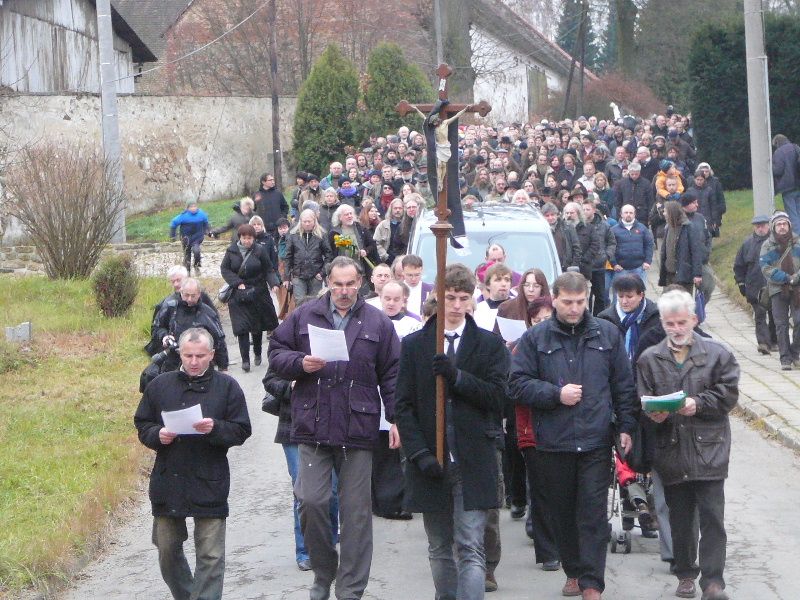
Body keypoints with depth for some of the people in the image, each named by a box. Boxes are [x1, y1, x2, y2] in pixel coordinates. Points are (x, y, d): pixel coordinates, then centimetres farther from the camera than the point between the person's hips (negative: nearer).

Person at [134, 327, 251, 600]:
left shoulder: (227, 387, 0)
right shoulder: (160, 385, 6)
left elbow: (241, 431, -1)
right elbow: (142, 424, 12)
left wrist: (215, 428, -19)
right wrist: (157, 435, -9)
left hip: (209, 483, -3)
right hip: (167, 483, 3)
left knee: (210, 554, -5)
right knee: (167, 548, 13)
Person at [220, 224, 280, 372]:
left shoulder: (260, 251, -5)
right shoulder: (232, 251, -2)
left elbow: (269, 270, -1)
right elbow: (224, 269, 1)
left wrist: (274, 283, -19)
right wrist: (238, 283, -11)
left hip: (258, 294, 0)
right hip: (238, 296, 0)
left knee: (258, 326, 12)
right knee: (242, 327, -9)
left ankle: (257, 354, 32)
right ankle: (245, 360, -9)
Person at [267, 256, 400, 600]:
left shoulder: (377, 323, 7)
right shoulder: (304, 316, 8)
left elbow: (391, 374, 8)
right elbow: (276, 352, 12)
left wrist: (396, 418, 1)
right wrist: (300, 364, -8)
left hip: (358, 428, 0)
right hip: (313, 427, 0)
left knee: (356, 509, 2)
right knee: (311, 500, -4)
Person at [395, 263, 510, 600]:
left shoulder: (490, 344, 5)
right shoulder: (414, 345, 6)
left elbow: (497, 396, -4)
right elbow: (404, 405, 1)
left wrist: (457, 376, -18)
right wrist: (420, 454, -10)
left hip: (472, 463, -2)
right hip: (430, 464, 2)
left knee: (471, 549, -8)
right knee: (440, 549, 11)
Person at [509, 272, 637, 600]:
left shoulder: (607, 334, 8)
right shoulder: (535, 338, 3)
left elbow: (624, 385, 11)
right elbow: (517, 384, 0)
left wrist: (626, 426, 5)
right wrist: (556, 394, -10)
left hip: (596, 441, -1)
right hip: (553, 442, 1)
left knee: (593, 513, -5)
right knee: (563, 513, 10)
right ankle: (574, 572, 24)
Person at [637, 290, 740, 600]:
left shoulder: (717, 354, 1)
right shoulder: (649, 359, 7)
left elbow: (728, 395, -3)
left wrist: (698, 404, -16)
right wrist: (653, 414, -15)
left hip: (709, 449, -2)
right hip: (671, 451, 2)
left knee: (712, 516, -5)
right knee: (679, 518, 11)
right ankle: (685, 574, 24)